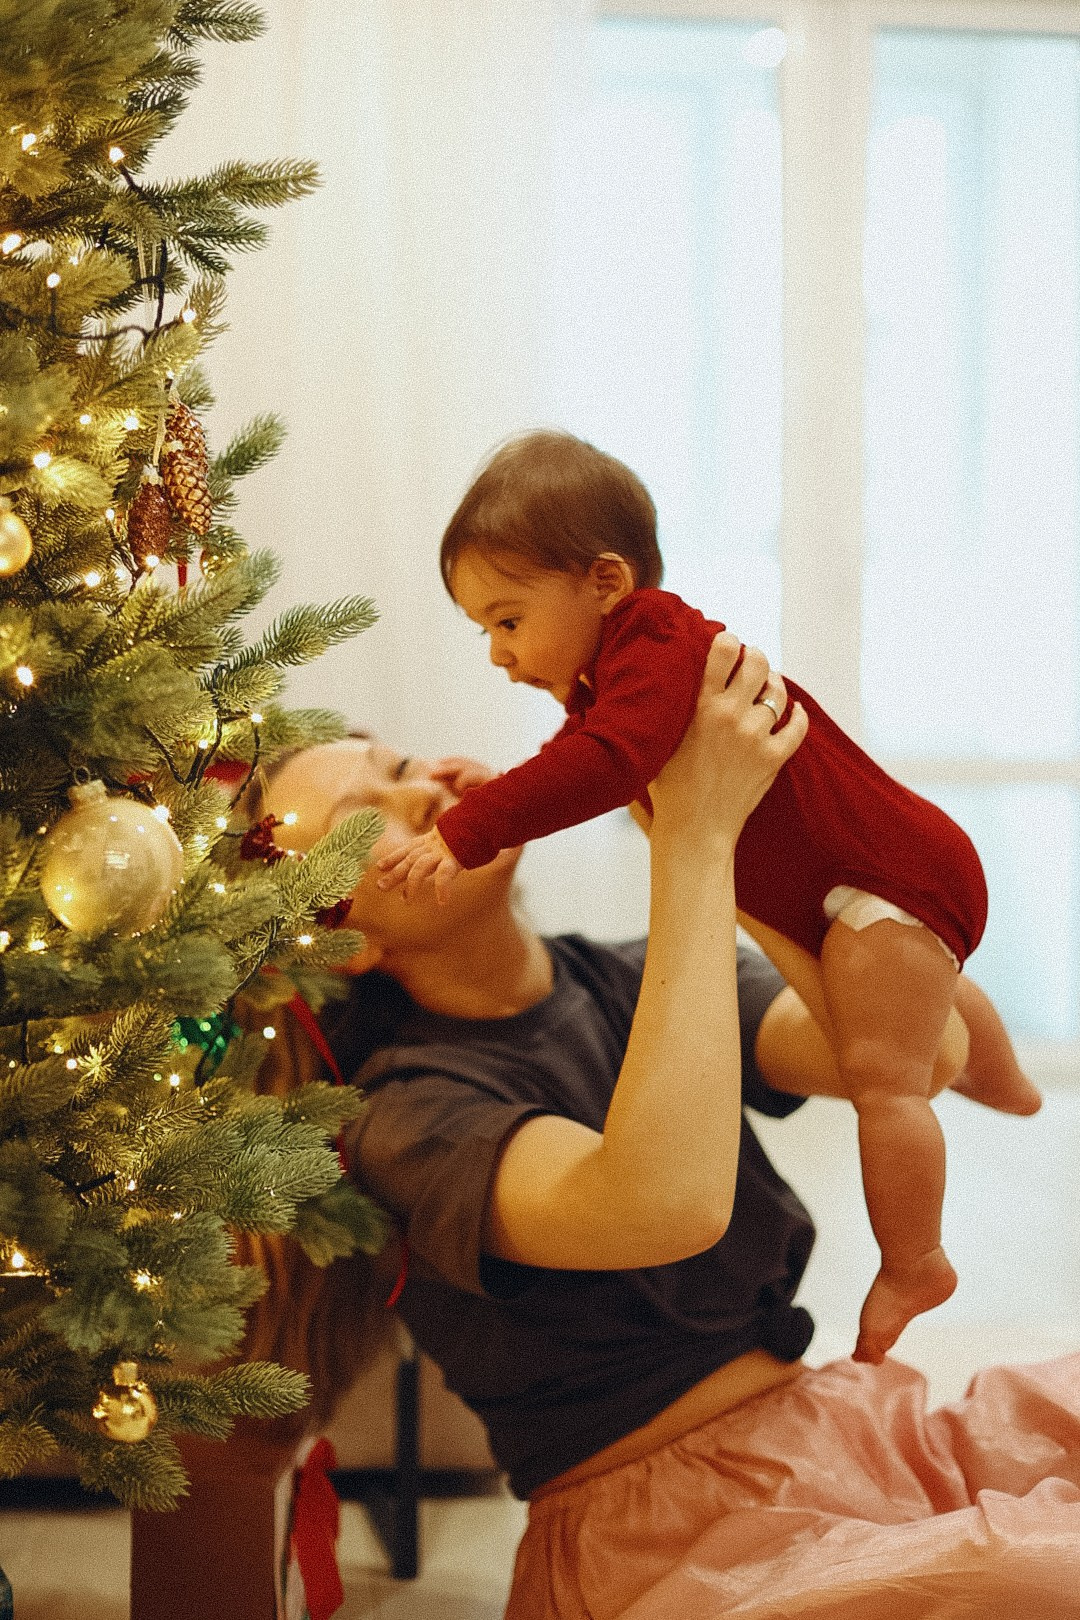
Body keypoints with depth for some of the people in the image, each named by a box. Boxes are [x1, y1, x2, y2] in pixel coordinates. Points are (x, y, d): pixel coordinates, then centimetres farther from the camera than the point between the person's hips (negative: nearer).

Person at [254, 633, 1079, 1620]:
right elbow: (663, 1205, -32)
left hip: (837, 1424, 7)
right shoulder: (407, 1113, -12)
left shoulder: (631, 983, 8)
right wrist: (696, 833, -25)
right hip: (668, 1533, -7)